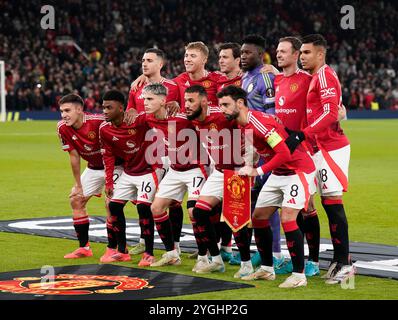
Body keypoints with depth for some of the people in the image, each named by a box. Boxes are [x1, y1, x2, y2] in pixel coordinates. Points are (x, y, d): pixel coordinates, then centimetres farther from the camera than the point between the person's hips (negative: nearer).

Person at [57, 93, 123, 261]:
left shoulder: (99, 122, -31)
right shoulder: (63, 128, -13)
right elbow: (74, 156, -3)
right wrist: (78, 185, 0)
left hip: (114, 165, -7)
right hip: (93, 167, 7)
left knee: (111, 203, -17)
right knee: (76, 200, 6)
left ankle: (112, 248, -4)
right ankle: (84, 247, 16)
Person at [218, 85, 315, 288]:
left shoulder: (259, 122, -26)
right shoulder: (242, 126, 3)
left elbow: (285, 153, -29)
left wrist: (258, 171, -25)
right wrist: (249, 168, 3)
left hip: (298, 170, -10)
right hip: (278, 173, 10)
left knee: (287, 218, -20)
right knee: (258, 217, 10)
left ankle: (299, 275, -12)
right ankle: (267, 269, 21)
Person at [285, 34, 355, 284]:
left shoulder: (324, 75, -13)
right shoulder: (317, 77, 18)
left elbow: (330, 114, -22)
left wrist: (302, 135, -26)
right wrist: (298, 134, 12)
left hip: (331, 147, -10)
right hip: (324, 147, 10)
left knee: (333, 201, -8)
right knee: (329, 202, 10)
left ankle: (344, 263, -5)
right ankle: (340, 261, 15)